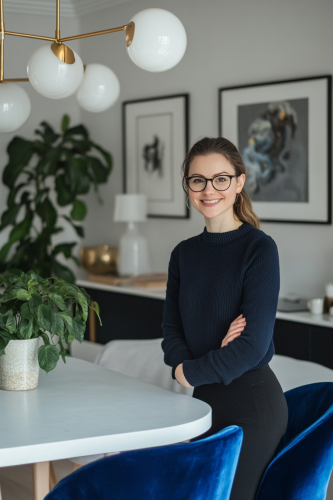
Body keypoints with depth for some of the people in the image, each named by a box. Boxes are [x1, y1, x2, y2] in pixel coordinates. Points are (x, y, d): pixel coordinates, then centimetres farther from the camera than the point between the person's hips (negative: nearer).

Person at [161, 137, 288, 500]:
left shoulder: (259, 248, -13)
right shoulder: (184, 253, 7)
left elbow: (253, 345, -18)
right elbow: (172, 330, 6)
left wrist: (189, 372, -7)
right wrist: (214, 356, -14)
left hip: (253, 401, -6)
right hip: (205, 399, 6)